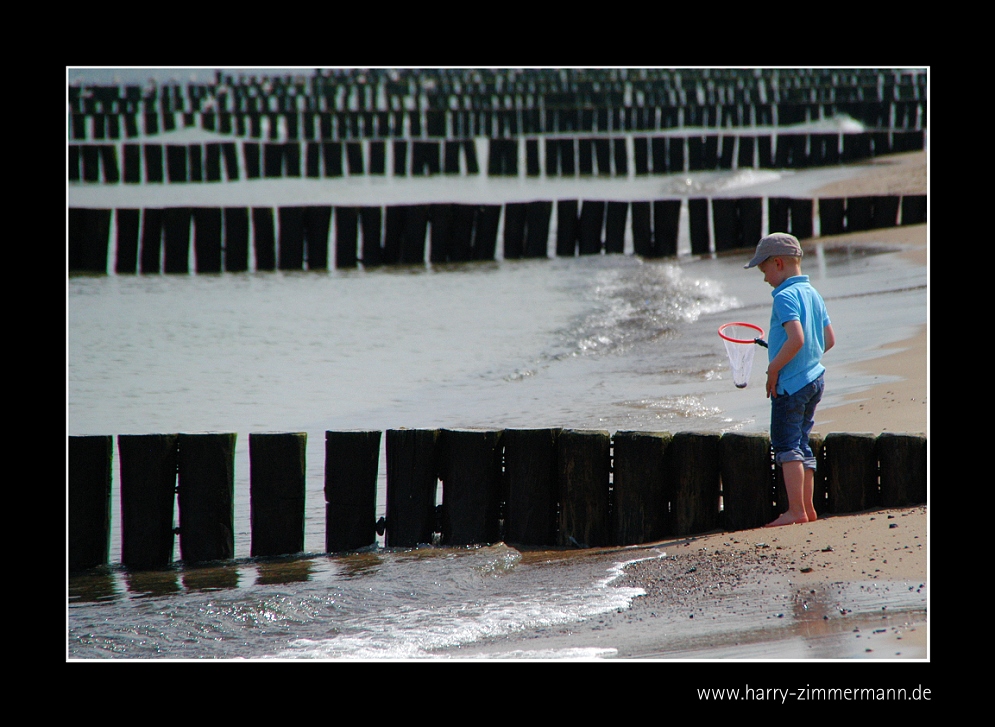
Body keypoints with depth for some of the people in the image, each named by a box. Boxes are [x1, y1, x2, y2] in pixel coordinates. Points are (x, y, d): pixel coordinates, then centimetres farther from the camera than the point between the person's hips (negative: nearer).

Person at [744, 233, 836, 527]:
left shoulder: (785, 296, -15)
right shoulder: (813, 294, 11)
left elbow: (796, 338, -27)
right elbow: (829, 339, 14)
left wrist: (774, 368, -17)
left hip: (790, 382, -9)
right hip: (814, 378, 9)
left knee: (786, 445, -5)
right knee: (801, 444, 14)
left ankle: (795, 510, -8)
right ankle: (808, 508, 16)